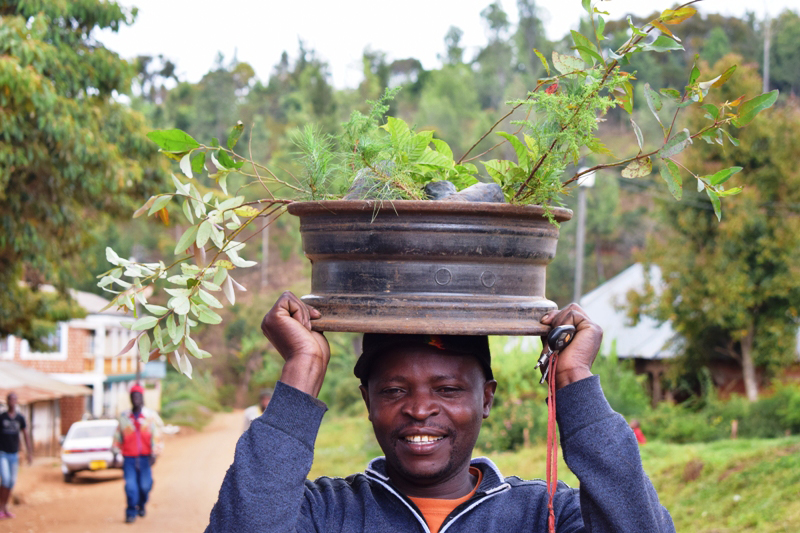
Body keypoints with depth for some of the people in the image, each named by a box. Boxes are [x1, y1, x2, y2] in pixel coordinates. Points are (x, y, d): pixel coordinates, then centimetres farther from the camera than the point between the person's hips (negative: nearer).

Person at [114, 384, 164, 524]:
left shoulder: (151, 415, 2)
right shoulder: (124, 417, 8)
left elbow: (156, 436, 0)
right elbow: (118, 436, 16)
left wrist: (154, 454, -7)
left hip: (145, 458, -1)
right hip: (129, 458, 1)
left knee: (145, 485, 1)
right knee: (130, 485, -8)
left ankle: (141, 505, 29)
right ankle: (131, 512, 3)